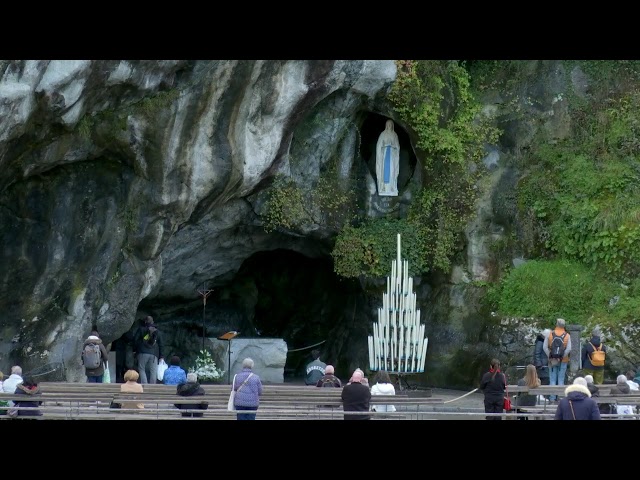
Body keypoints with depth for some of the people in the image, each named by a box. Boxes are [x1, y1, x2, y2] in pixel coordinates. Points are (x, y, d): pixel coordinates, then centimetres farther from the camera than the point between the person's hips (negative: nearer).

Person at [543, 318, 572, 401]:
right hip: (563, 361, 0)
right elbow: (568, 349, -14)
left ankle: (552, 397, 3)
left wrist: (550, 356, -4)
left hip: (552, 360, 0)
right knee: (561, 379, 6)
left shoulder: (550, 334, -3)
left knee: (552, 379, 6)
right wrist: (561, 357, -9)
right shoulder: (567, 335, -4)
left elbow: (545, 347, -8)